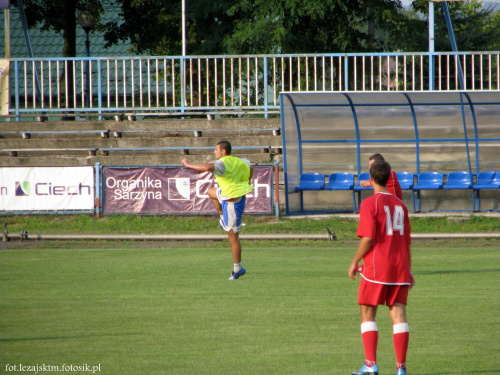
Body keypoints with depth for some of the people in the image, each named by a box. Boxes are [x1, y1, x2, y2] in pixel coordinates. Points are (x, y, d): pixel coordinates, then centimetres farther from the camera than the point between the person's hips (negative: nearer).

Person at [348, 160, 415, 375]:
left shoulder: (370, 204, -7)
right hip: (400, 267, 5)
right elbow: (407, 240, 15)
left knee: (367, 314, 5)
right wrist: (408, 270, 20)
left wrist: (355, 262, -5)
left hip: (377, 267, -5)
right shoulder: (399, 204, 12)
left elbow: (368, 238, -15)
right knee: (398, 314, 2)